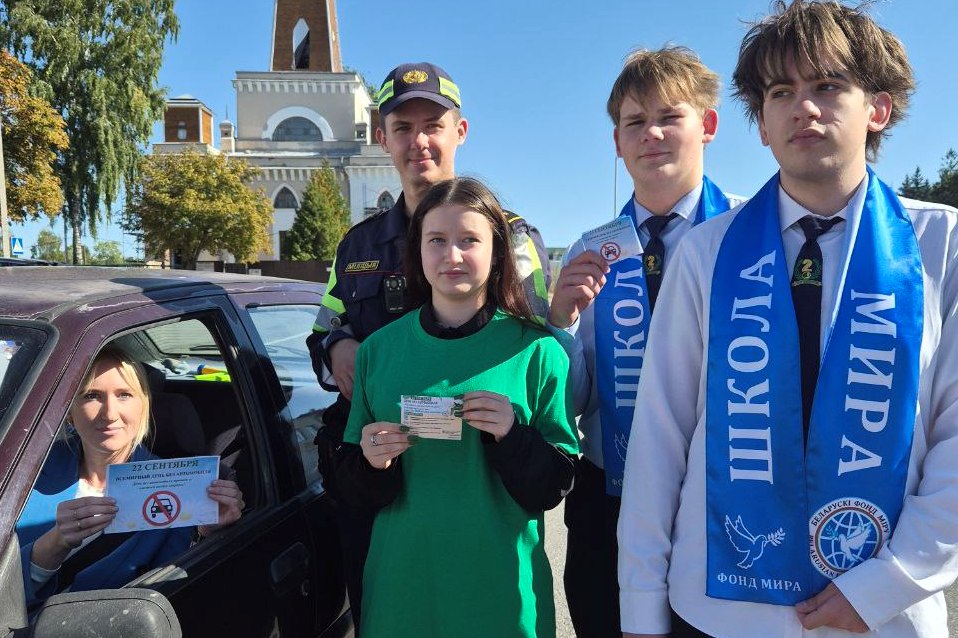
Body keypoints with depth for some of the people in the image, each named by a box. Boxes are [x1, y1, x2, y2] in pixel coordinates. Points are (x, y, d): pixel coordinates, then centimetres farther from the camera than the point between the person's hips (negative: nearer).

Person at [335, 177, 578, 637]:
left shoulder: (535, 352, -7)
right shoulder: (379, 349, 0)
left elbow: (555, 486, -5)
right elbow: (355, 490, 5)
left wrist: (512, 437, -23)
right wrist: (372, 464, -16)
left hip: (502, 591, -2)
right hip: (401, 583, 2)